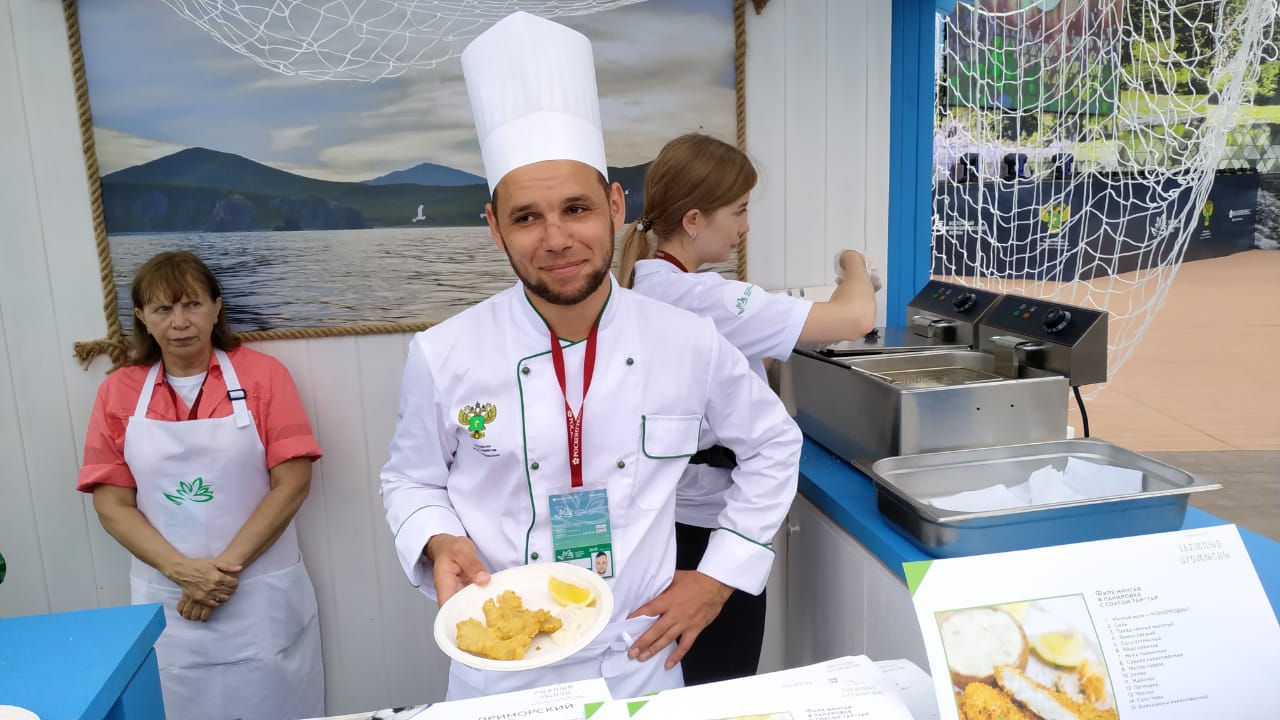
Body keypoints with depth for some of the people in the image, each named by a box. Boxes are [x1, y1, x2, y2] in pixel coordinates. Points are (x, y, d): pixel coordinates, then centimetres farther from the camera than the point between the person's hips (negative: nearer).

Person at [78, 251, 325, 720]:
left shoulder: (262, 375, -5)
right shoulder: (118, 392, 2)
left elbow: (293, 483, -9)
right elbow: (112, 504, 0)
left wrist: (227, 566, -14)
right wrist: (182, 570, -13)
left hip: (261, 593, -1)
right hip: (165, 599, 2)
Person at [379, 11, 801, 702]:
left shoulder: (688, 343, -12)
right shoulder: (443, 356, -14)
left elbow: (773, 444, 4)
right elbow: (411, 482, 1)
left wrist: (720, 574, 0)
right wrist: (440, 544, -19)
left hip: (640, 664, 1)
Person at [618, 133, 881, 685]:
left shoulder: (640, 286, 3)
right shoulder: (702, 299, -25)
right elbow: (857, 318, -26)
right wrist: (855, 266, -6)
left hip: (666, 514, 9)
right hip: (708, 522, -9)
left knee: (688, 685, 24)